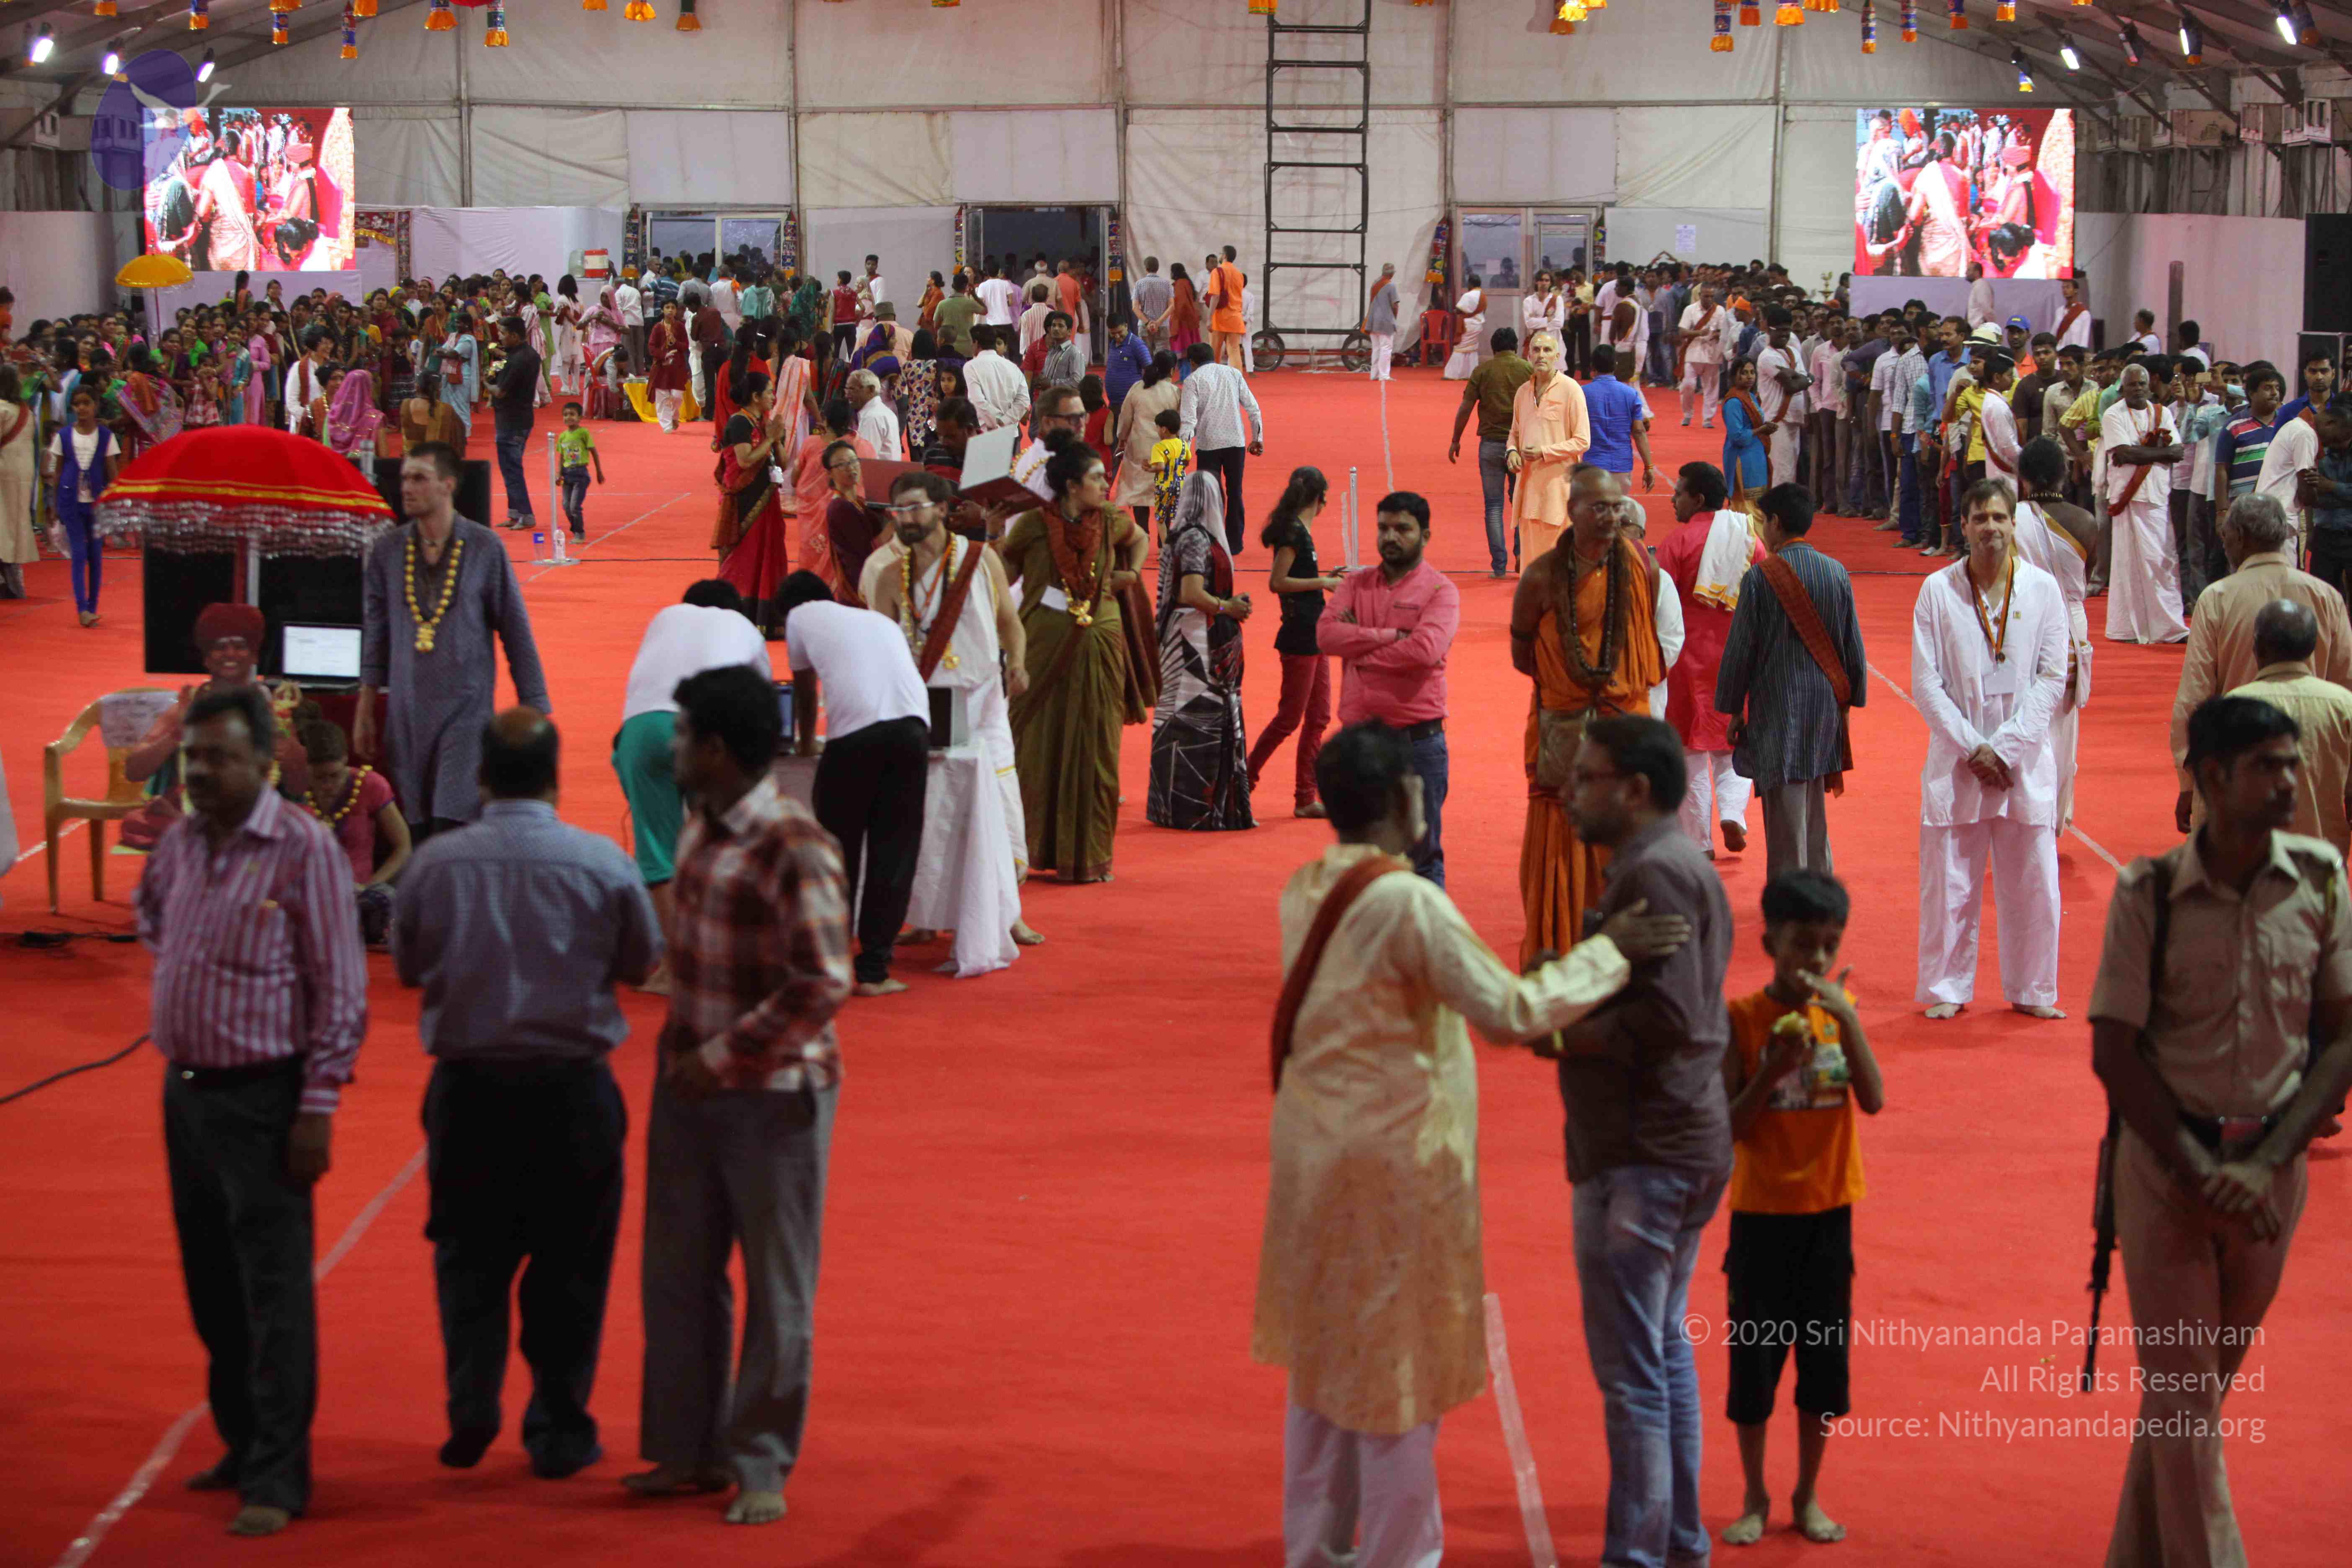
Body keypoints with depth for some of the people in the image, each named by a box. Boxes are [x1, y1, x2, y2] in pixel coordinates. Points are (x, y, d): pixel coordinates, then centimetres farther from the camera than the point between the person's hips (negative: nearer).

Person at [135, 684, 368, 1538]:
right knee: (212, 1287, 14)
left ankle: (278, 1477, -2)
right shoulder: (179, 843, 7)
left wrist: (318, 1107, -17)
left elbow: (341, 988, -14)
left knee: (274, 1289, -5)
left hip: (263, 1098, -7)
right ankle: (244, 1444, 27)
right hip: (185, 1089, 7)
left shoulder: (303, 848, -14)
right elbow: (149, 906, 32)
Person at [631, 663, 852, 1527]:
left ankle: (762, 1467, 14)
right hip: (690, 1090, 8)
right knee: (677, 1277, 14)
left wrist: (723, 1057, -18)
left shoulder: (794, 849, -19)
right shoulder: (700, 829, 7)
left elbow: (823, 984, -22)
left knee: (777, 1291, 4)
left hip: (774, 1097, -8)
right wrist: (682, 1055, 11)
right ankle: (689, 1449, 27)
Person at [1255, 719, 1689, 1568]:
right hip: (1395, 1164, -8)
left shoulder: (1306, 892, 4)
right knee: (1399, 1364, 4)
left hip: (1313, 1156, 8)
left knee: (1321, 1356, 18)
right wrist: (1608, 954, -12)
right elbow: (1507, 1012, -22)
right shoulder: (1408, 903, -22)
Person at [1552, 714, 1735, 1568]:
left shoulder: (1652, 873, -18)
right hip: (1686, 1142, 11)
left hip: (1640, 1158, -11)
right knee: (1664, 1348, 20)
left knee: (1630, 1368, -5)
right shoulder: (1684, 865, 15)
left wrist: (1565, 1034, -15)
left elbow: (1665, 1018, -26)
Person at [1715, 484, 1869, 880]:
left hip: (1777, 705, -5)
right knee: (1815, 811, 18)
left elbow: (1740, 650, -8)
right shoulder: (1836, 573, 1)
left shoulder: (1761, 577, -13)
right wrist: (1848, 701, 18)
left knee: (1785, 820, -2)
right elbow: (1853, 644, 7)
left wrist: (1733, 710, 2)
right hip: (1824, 704, 5)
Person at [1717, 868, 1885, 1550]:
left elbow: (1873, 1100, -13)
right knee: (1753, 1357, 4)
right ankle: (1754, 1499, 19)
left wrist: (1846, 1017, -21)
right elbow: (1728, 1128, -10)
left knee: (1825, 1356, 8)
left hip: (1828, 1212, 2)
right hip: (1761, 1213, -2)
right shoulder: (1742, 1019, -8)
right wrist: (1772, 1071, -25)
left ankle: (1809, 1495, 23)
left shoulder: (1841, 1012, 1)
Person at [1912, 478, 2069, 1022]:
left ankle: (2032, 991, 17)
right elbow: (1926, 682, -2)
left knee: (2033, 883, 4)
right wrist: (1972, 748, -10)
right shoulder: (1938, 590, -1)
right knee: (1950, 884, 3)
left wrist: (2005, 747, -10)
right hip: (1956, 761, -1)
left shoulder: (2042, 588, 0)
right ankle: (1947, 990, 15)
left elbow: (2052, 677, -2)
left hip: (2025, 759, 1)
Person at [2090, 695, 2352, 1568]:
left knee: (2199, 1385, 13)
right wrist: (2199, 1174, -13)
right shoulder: (2150, 893, -10)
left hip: (2272, 1164, 3)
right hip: (2165, 1159, -3)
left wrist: (2261, 1166, -12)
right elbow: (2113, 1052, -9)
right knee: (2183, 1391, -1)